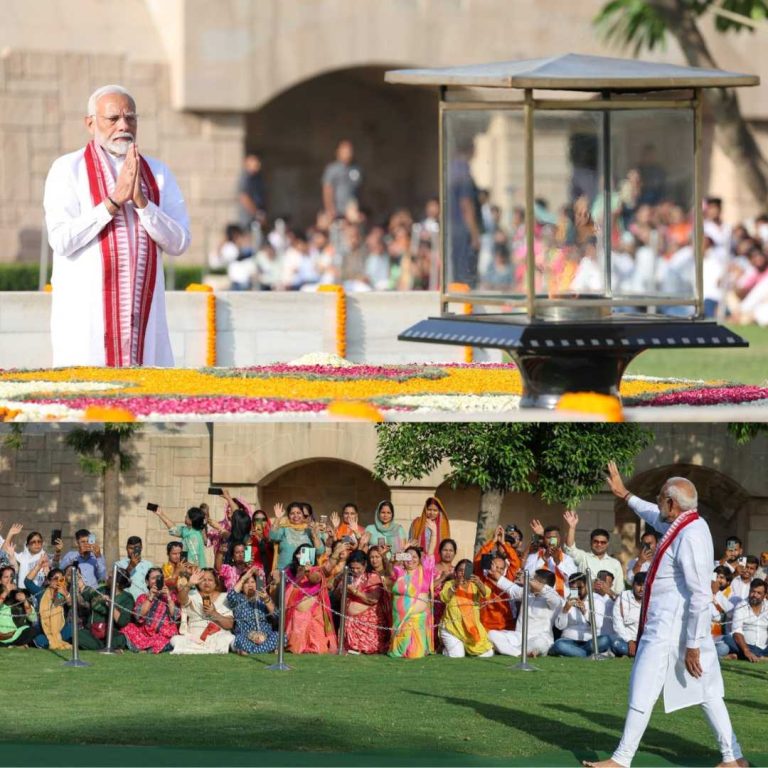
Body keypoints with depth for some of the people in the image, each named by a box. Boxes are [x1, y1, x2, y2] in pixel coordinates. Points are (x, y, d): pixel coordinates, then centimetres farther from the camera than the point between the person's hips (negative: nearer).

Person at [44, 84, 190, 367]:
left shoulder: (158, 173, 11)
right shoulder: (67, 169, 0)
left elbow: (179, 243, 2)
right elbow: (61, 240, -11)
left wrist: (140, 200, -12)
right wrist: (114, 200, -15)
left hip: (143, 312, 3)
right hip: (86, 316, -3)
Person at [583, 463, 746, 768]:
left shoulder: (691, 537, -23)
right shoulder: (684, 526, 6)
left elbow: (701, 597, -23)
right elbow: (655, 517, 32)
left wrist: (693, 646, -21)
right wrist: (624, 495, 37)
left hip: (669, 634, -10)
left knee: (642, 694, 0)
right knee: (707, 693, 12)